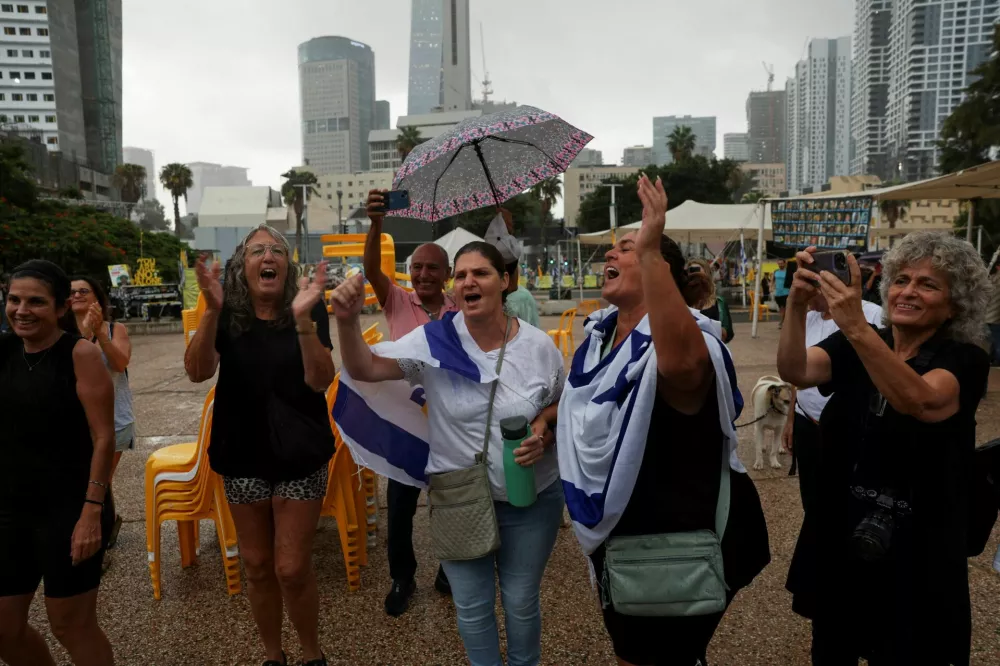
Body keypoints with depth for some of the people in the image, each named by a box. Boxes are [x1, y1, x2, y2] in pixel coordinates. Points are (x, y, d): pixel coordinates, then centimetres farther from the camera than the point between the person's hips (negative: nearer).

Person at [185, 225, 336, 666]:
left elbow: (321, 380, -18)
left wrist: (304, 318, -30)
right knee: (256, 565, 14)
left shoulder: (308, 310, -7)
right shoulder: (226, 314, -1)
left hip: (299, 454, -2)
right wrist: (211, 311, -29)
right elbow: (197, 372, -16)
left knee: (292, 568, 0)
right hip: (243, 455, 2)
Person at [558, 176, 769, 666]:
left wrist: (649, 250, -52)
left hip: (674, 551, -8)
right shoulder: (599, 333, 2)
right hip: (613, 540, 8)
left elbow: (683, 362, -52)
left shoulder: (678, 338, -24)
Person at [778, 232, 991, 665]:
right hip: (838, 545, 3)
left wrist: (856, 325, -44)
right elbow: (794, 371, -19)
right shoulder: (852, 349, 1)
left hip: (913, 558, -3)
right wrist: (798, 302, -35)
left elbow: (919, 401, -32)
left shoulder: (965, 360, -10)